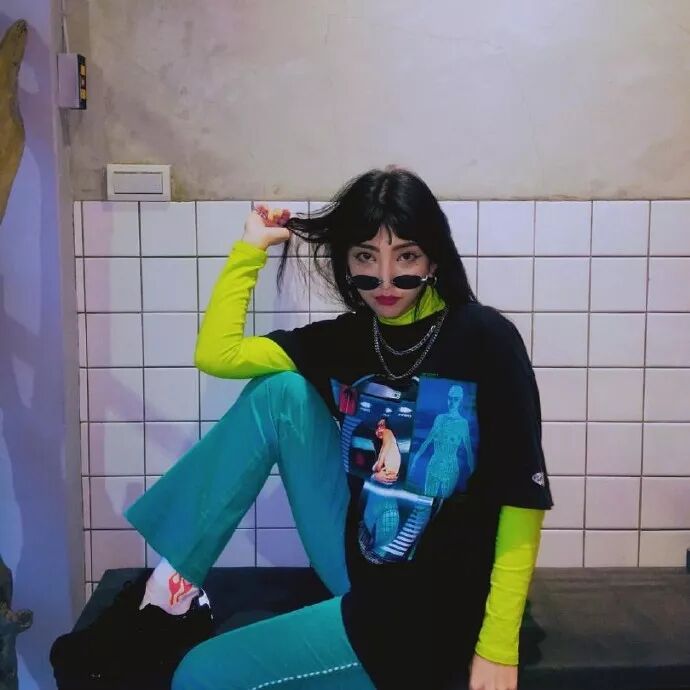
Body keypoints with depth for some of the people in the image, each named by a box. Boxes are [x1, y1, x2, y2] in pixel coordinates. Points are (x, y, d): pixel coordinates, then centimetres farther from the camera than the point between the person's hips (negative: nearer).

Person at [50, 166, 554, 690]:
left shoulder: (484, 337, -13)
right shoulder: (345, 338, 3)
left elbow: (522, 496, -13)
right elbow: (216, 354, -5)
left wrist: (498, 645, -18)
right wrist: (251, 247, 1)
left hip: (426, 610, -5)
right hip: (361, 562, 5)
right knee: (279, 392, -10)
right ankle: (172, 593, -4)